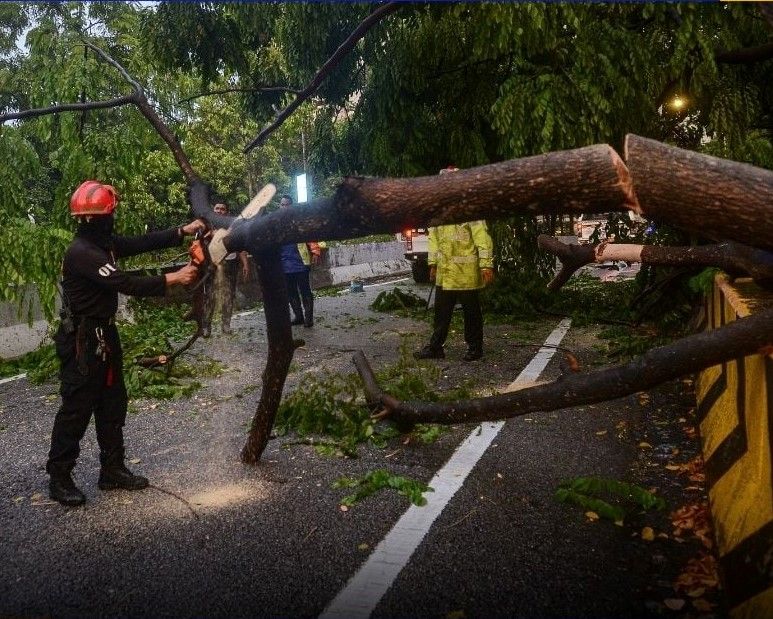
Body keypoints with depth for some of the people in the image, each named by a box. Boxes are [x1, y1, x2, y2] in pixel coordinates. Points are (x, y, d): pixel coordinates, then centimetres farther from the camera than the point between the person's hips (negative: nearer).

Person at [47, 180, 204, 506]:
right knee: (76, 409, -1)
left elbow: (143, 242, 7)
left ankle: (112, 470, 24)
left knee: (112, 403, 14)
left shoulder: (103, 243, 6)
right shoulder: (81, 253, -23)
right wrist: (173, 278, -23)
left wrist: (183, 231, 0)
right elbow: (127, 284, -27)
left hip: (105, 336, 10)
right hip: (82, 343, -10)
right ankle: (59, 478, 12)